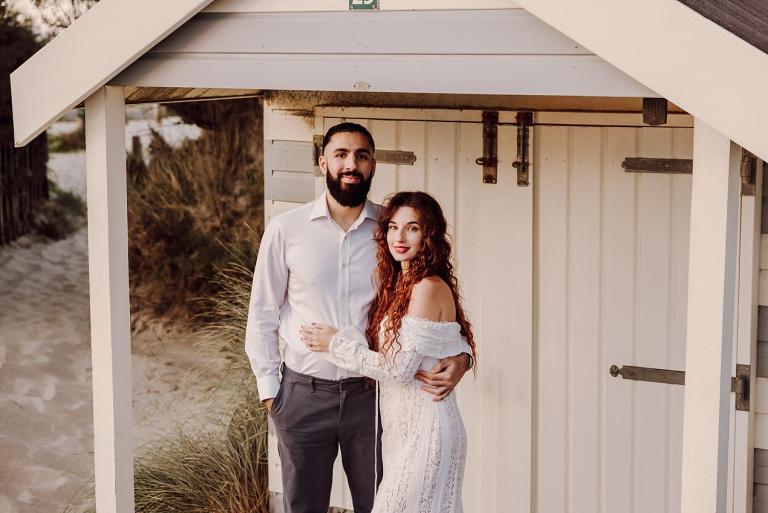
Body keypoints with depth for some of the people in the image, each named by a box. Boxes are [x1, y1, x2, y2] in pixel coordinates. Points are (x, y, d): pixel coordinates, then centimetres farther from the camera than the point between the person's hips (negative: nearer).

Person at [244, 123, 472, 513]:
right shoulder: (286, 229, -3)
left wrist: (460, 354, -14)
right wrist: (269, 387, 0)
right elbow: (263, 313, 3)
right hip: (304, 394, -1)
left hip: (371, 392, 1)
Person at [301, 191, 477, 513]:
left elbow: (399, 368, -16)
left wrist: (337, 344, -8)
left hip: (425, 428, -9)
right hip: (404, 426, 9)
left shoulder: (429, 288, -16)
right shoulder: (399, 284, 12)